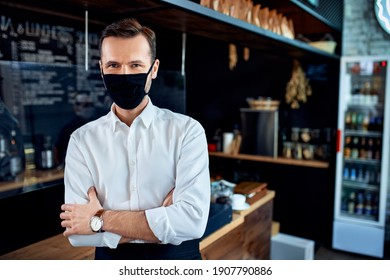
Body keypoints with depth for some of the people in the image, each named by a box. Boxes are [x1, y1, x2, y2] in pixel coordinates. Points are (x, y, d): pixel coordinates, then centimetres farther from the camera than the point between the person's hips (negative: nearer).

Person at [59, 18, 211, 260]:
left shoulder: (187, 130, -12)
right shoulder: (82, 140, -7)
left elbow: (193, 220, -23)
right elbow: (78, 232, -14)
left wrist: (100, 219, -18)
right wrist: (165, 222, -21)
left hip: (177, 258, -1)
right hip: (112, 263, 1)